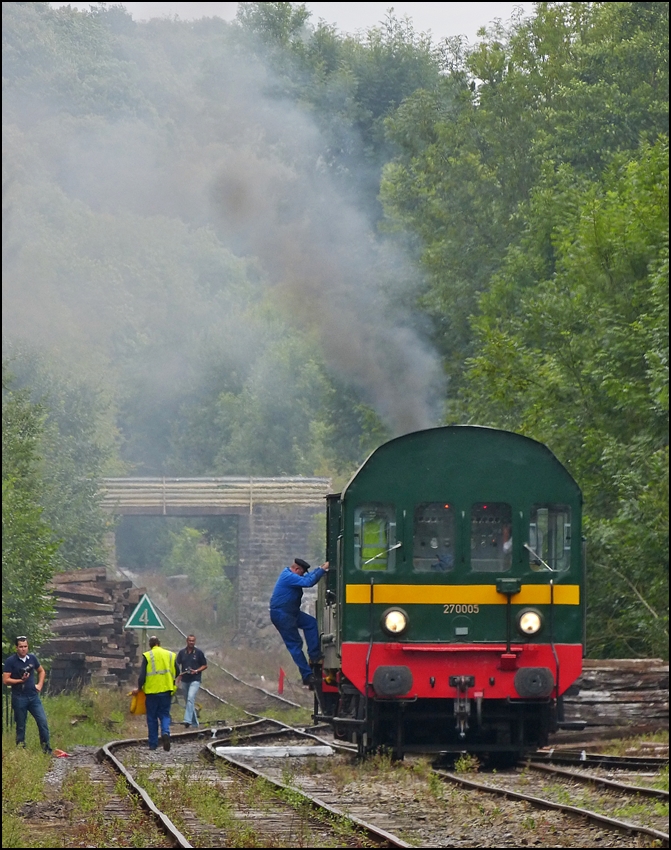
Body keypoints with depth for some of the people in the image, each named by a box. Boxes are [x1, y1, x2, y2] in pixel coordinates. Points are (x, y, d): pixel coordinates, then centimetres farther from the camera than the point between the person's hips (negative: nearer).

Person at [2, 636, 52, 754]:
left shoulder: (32, 658, 5)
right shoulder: (10, 661, -8)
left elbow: (41, 671, 22)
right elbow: (5, 680, -10)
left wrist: (40, 685, 8)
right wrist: (20, 680, -19)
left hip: (33, 696, 4)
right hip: (19, 698, -4)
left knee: (43, 721, -2)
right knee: (20, 725, 4)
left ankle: (47, 749, 5)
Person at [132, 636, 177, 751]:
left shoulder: (147, 656, -4)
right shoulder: (171, 655, 7)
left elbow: (142, 675, -7)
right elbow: (176, 674, 11)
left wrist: (139, 688, 7)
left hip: (152, 690, -2)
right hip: (166, 690, 2)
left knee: (152, 718, 7)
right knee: (165, 715, 10)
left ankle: (153, 744, 7)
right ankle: (165, 732, -19)